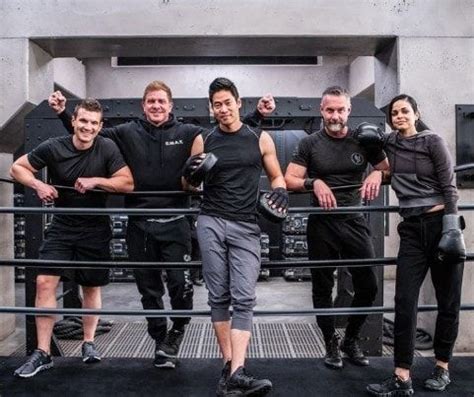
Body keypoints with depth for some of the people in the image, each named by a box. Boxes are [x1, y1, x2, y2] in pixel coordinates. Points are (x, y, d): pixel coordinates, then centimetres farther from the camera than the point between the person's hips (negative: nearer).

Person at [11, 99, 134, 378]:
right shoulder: (53, 147, -9)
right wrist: (38, 185, -16)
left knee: (92, 287, 10)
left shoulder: (107, 148, -11)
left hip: (95, 230, 0)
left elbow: (128, 184, -14)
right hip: (62, 227, 1)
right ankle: (43, 353, 3)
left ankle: (89, 342, 30)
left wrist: (95, 180, -24)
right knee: (45, 282, -9)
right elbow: (17, 168, 1)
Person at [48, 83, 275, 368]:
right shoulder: (127, 133, 5)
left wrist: (258, 115, -5)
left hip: (175, 224, -2)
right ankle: (161, 340, 31)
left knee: (181, 284, -6)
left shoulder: (187, 133, 2)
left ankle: (177, 332, 24)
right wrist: (64, 112, 2)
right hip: (140, 225, 2)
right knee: (149, 289, 12)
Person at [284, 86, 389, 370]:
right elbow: (289, 180, -2)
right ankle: (331, 344, 26)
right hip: (322, 224, -1)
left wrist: (378, 174, -9)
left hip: (355, 221, 2)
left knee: (368, 287, 2)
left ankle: (352, 340, 26)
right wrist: (314, 182, -20)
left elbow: (390, 169, 14)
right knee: (323, 288, 7)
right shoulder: (310, 144, 1)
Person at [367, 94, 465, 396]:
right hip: (412, 229, 3)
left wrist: (451, 228, -15)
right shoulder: (390, 145, 10)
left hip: (440, 223, -3)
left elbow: (449, 186, -6)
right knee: (404, 301, -5)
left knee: (448, 301, 6)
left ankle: (442, 368, 24)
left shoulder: (432, 142, -1)